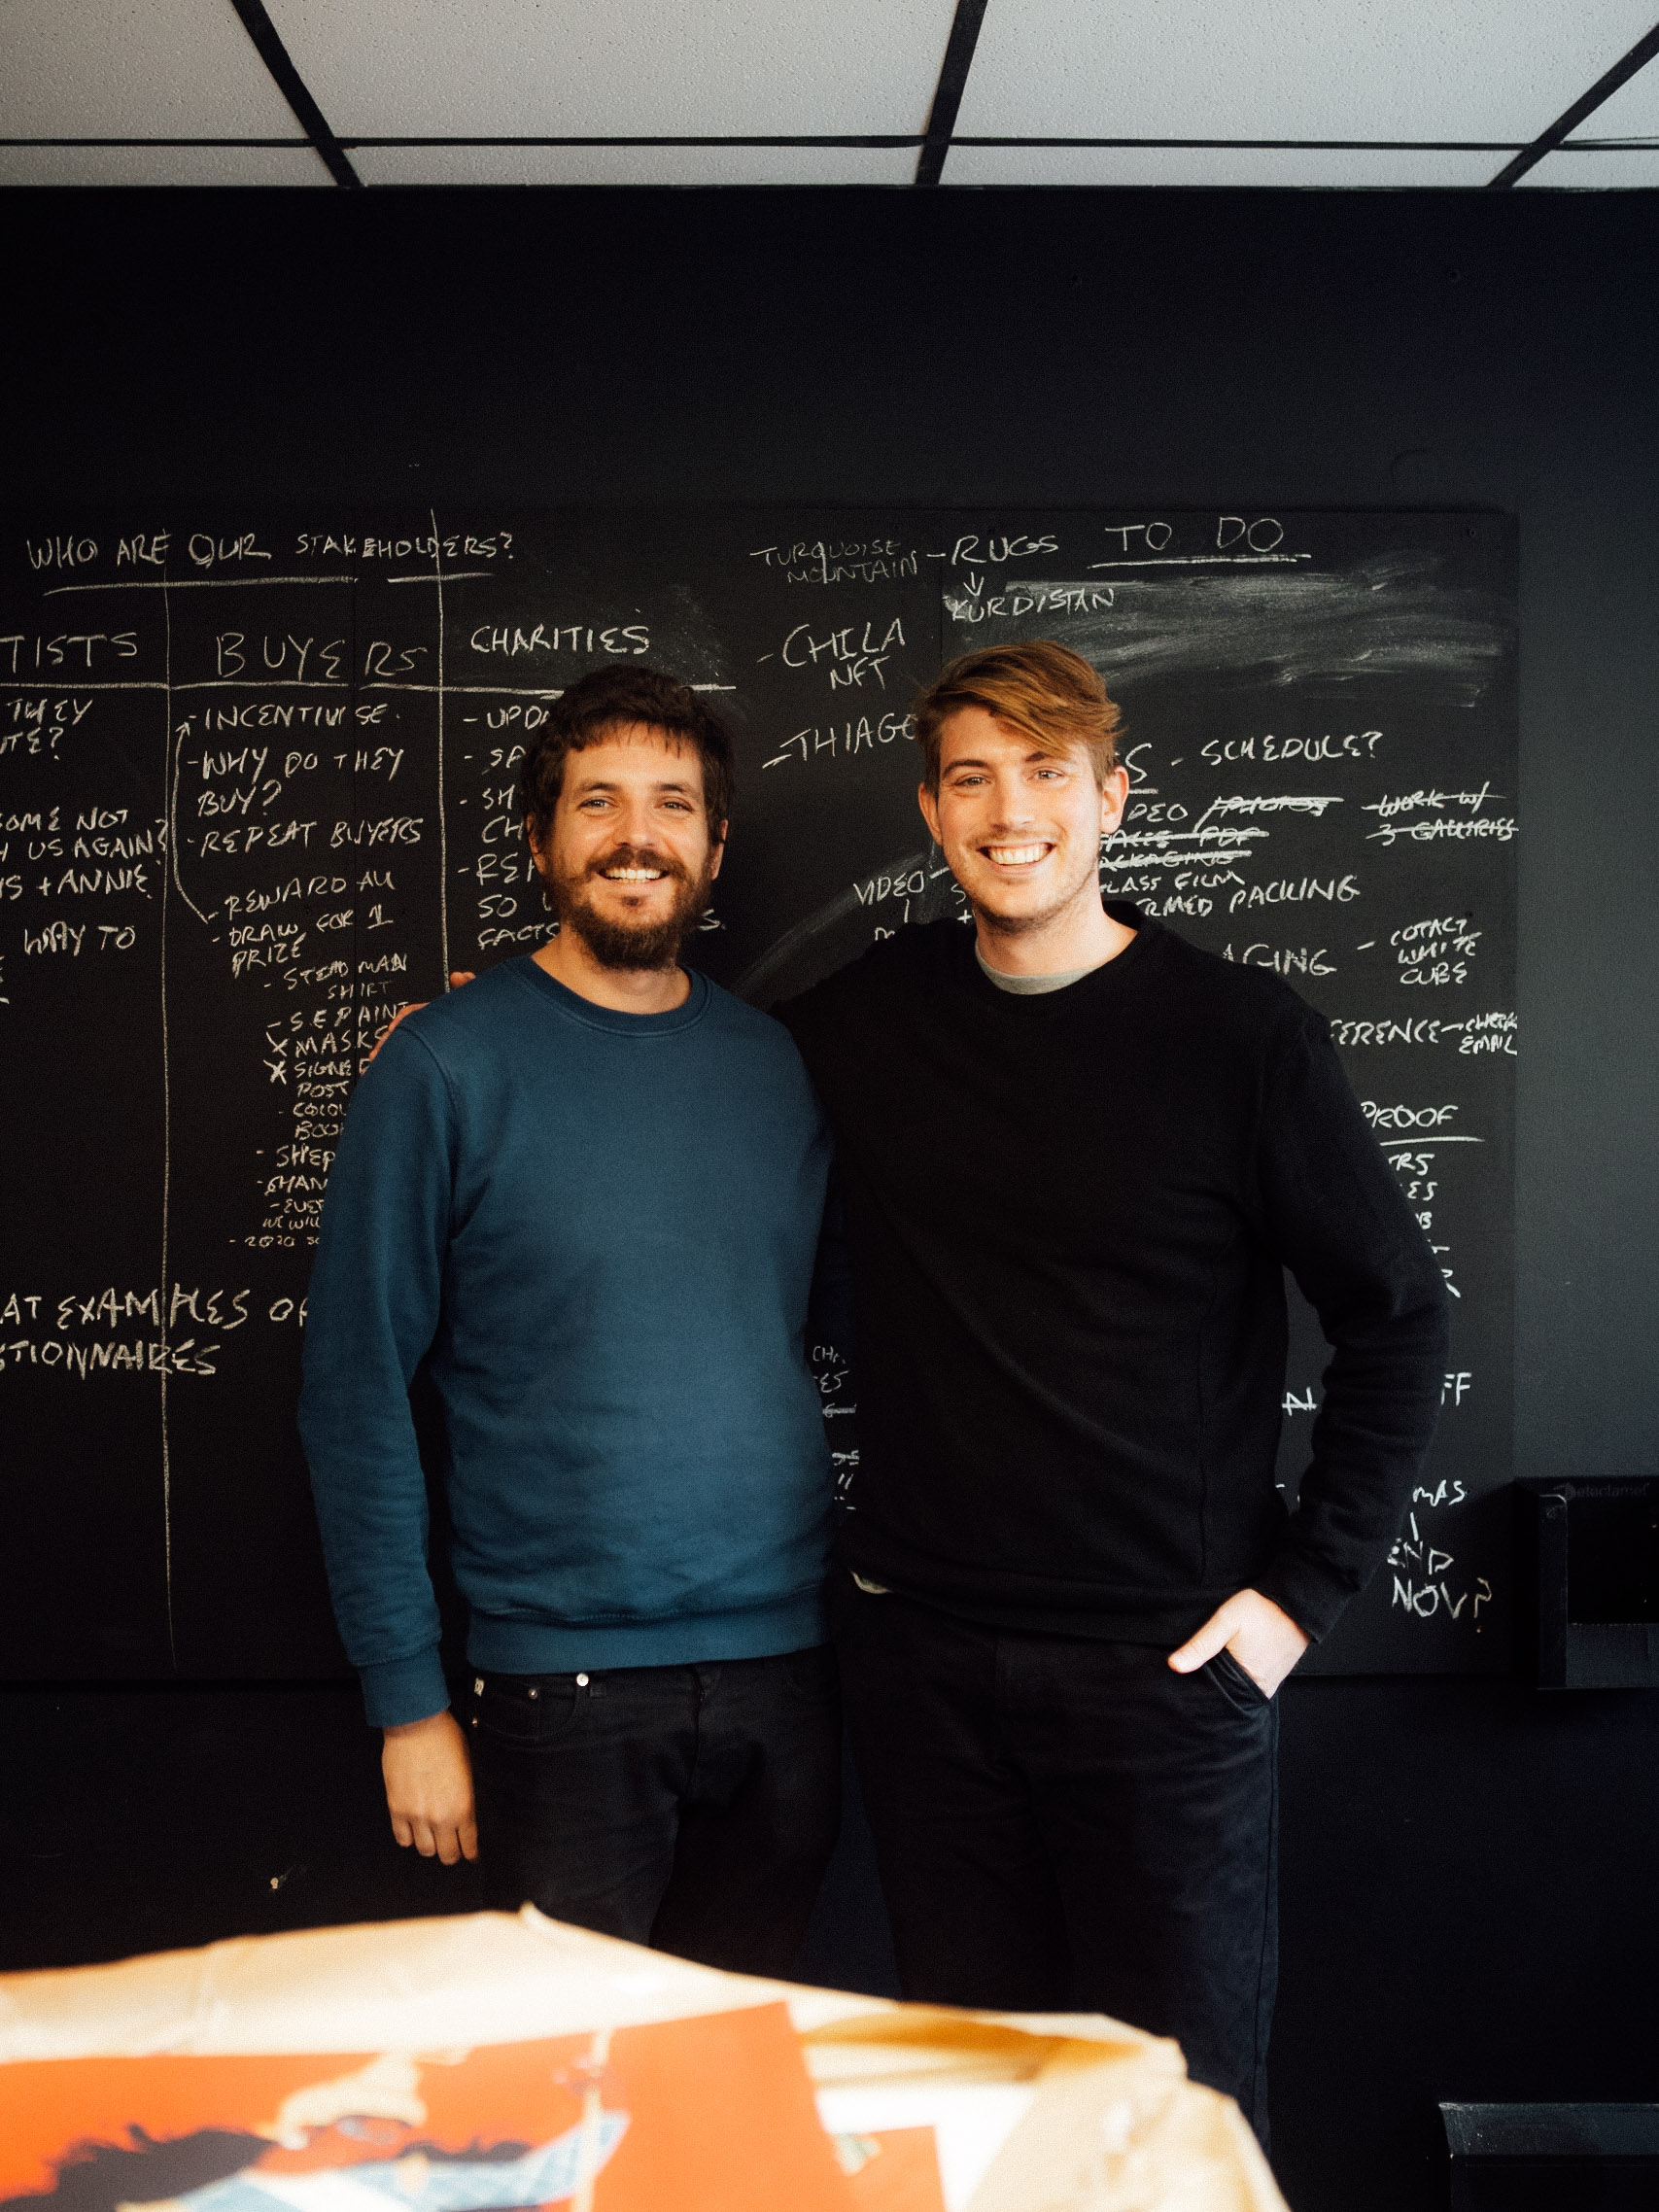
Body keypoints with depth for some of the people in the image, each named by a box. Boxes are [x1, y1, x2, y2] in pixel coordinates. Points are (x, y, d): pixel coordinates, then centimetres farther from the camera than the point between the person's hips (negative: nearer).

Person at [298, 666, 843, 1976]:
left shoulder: (774, 1063, 6)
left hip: (788, 1672, 4)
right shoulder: (451, 1063, -7)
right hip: (561, 1688, -4)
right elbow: (356, 1396, -7)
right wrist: (407, 1697, -8)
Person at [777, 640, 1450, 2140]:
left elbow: (1399, 1317, -2)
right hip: (921, 1654, 3)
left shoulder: (1239, 1034, -7)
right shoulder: (869, 1018, 3)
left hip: (1167, 1663, -3)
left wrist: (1306, 1586, -5)